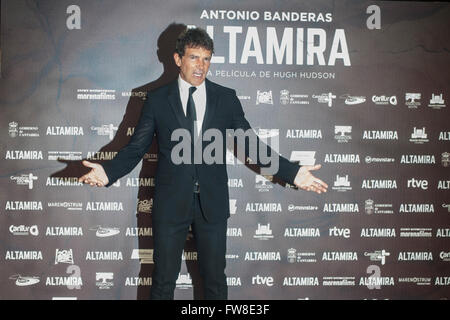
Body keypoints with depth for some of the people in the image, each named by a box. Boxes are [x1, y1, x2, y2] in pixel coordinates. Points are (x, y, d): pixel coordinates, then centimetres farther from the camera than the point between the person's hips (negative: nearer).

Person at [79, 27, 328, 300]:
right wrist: (109, 171, -20)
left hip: (212, 203, 1)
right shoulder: (158, 100, 1)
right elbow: (136, 147, 0)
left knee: (215, 279, 11)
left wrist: (293, 172, -7)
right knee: (163, 280, 8)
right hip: (171, 202, -1)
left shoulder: (226, 98, 3)